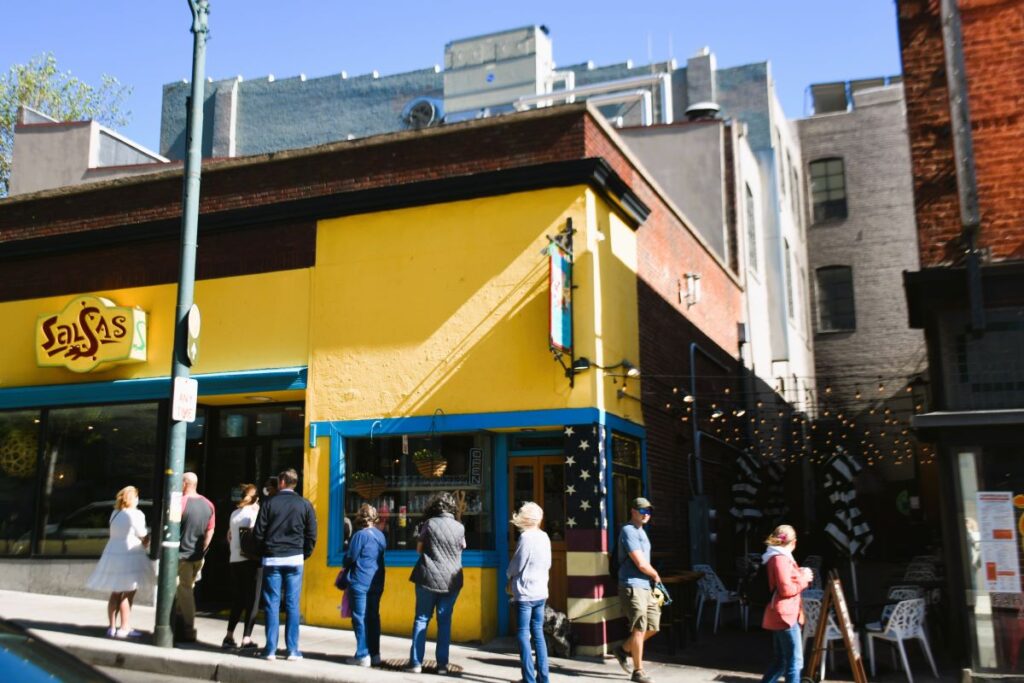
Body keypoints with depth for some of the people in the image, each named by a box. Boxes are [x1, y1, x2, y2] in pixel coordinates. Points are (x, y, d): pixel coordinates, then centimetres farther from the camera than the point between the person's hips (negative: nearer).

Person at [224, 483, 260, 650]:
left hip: (234, 560, 6)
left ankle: (229, 636, 11)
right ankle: (246, 639, -4)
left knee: (237, 599, 14)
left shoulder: (234, 513, 12)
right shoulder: (254, 512, -6)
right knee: (252, 600, 0)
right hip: (251, 560, -6)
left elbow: (229, 537, 16)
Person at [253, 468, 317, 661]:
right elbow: (311, 535, 1)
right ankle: (293, 650, 3)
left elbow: (258, 532, -1)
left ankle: (271, 649, 4)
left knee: (272, 604, 4)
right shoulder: (304, 504, 3)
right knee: (292, 605, 3)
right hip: (295, 560, 1)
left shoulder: (269, 502, 0)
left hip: (272, 559, -1)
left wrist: (265, 550, 13)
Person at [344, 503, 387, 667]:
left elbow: (350, 558, -10)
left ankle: (363, 655, -2)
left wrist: (346, 568, 12)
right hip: (376, 582, 7)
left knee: (360, 618, -2)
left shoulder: (360, 535, -13)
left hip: (360, 582, -7)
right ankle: (374, 654, 14)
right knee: (373, 617, 11)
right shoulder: (380, 535, 10)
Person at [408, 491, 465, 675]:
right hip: (451, 580, 1)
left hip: (428, 577, -1)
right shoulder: (459, 526, 0)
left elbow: (419, 549, 6)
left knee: (421, 619, 8)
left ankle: (416, 663, 6)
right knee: (444, 621, 8)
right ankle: (442, 664, 8)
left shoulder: (429, 523, -4)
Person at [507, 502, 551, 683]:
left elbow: (516, 565, -10)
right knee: (538, 633, 13)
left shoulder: (525, 537, -16)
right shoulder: (545, 537, 4)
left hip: (525, 593, -6)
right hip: (541, 592, 6)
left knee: (523, 634, 1)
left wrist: (510, 576, 10)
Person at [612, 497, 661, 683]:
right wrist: (656, 575, -1)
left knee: (653, 626, 12)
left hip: (645, 586, 9)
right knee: (639, 629, -4)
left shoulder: (641, 531, 17)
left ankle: (623, 650, 27)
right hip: (632, 586, -9)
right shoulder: (629, 531, -14)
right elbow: (641, 564, -18)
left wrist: (653, 577, 4)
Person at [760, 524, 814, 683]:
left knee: (780, 662, 16)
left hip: (781, 616, 10)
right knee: (794, 662, -5)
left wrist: (800, 575, 14)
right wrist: (804, 578, -8)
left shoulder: (775, 557, 16)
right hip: (785, 615, -10)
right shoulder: (781, 558, -15)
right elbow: (786, 589, -21)